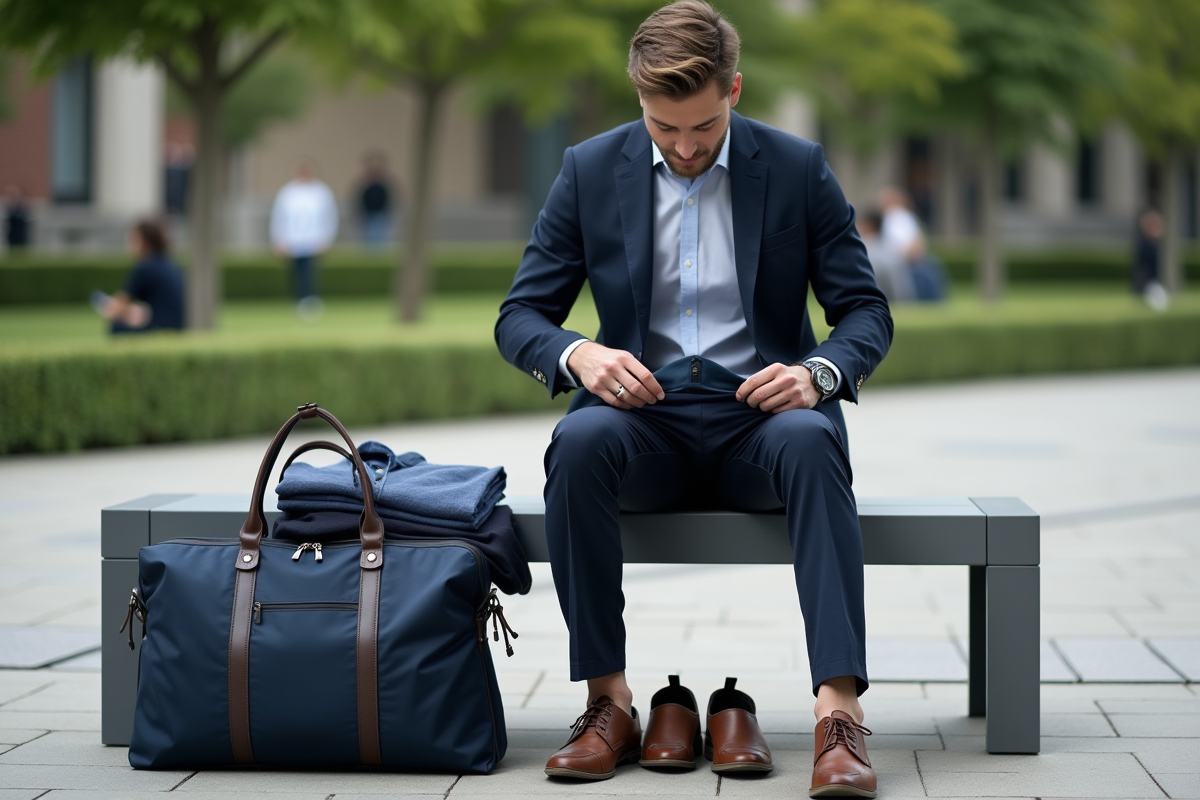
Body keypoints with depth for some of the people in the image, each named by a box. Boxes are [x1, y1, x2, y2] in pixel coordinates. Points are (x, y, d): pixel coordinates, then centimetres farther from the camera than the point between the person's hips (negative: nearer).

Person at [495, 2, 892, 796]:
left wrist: (819, 372, -19)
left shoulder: (799, 169, 3)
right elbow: (519, 315, 6)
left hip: (760, 413, -1)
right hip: (645, 416, 1)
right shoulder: (591, 171, 5)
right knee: (580, 440, -34)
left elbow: (867, 310, 5)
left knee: (811, 440, -36)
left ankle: (839, 710, -45)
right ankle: (609, 700, -28)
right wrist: (577, 355, -19)